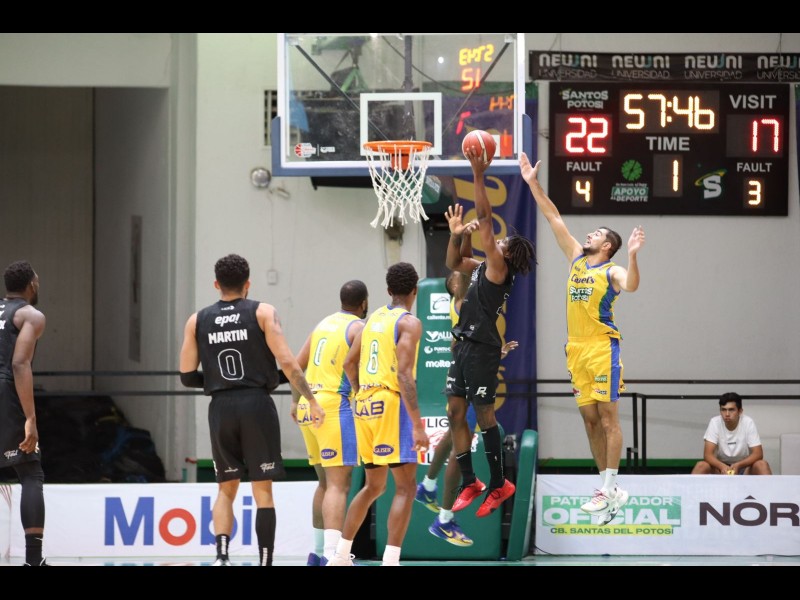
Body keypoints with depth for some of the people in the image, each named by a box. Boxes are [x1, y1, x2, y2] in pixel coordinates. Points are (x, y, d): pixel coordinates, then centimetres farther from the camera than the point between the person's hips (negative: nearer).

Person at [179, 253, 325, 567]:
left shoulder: (197, 320, 8)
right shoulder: (262, 312, 0)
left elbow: (187, 376, 6)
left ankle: (221, 553, -8)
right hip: (257, 405, -2)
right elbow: (286, 362, -9)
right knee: (262, 490, 4)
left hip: (221, 408, 2)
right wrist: (311, 400, -4)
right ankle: (265, 562, 1)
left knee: (226, 489, 12)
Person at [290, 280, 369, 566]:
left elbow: (297, 365, 18)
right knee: (338, 484, -12)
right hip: (336, 406, -8)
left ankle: (318, 552, 24)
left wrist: (296, 401, 26)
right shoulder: (358, 328, -4)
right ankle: (331, 555, -24)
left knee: (325, 482, 19)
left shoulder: (323, 324, 17)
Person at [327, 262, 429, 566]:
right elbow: (404, 374, -17)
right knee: (405, 487, -6)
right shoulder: (409, 323, -8)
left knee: (374, 486, 20)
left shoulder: (373, 319, 15)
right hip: (391, 405, -8)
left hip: (365, 405, 8)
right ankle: (390, 561, -17)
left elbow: (349, 363, 18)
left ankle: (340, 556, 22)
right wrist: (417, 424, -20)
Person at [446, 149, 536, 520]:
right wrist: (456, 235, 13)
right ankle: (469, 483, 12)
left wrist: (478, 177, -18)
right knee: (455, 412, 6)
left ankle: (498, 484, 4)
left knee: (484, 414, -4)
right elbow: (453, 264, 31)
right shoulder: (482, 267, 15)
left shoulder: (499, 267, -8)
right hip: (464, 345, 9)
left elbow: (485, 221, -15)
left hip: (483, 349, -9)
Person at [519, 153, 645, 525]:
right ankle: (609, 487, 11)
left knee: (608, 417, -6)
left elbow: (631, 286, -27)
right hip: (576, 348, 7)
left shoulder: (612, 271, -4)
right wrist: (533, 184, 13)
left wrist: (632, 255, -38)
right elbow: (554, 219, 16)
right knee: (590, 419, 7)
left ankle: (608, 490, -9)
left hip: (602, 347, -7)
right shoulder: (577, 260, 15)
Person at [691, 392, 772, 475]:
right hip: (721, 467, 0)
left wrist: (738, 465, -37)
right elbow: (708, 454, -20)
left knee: (762, 465, -31)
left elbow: (758, 454, -19)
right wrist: (722, 467, -41)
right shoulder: (715, 422, -14)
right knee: (701, 466, -29)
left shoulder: (748, 423, -15)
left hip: (744, 468, 0)